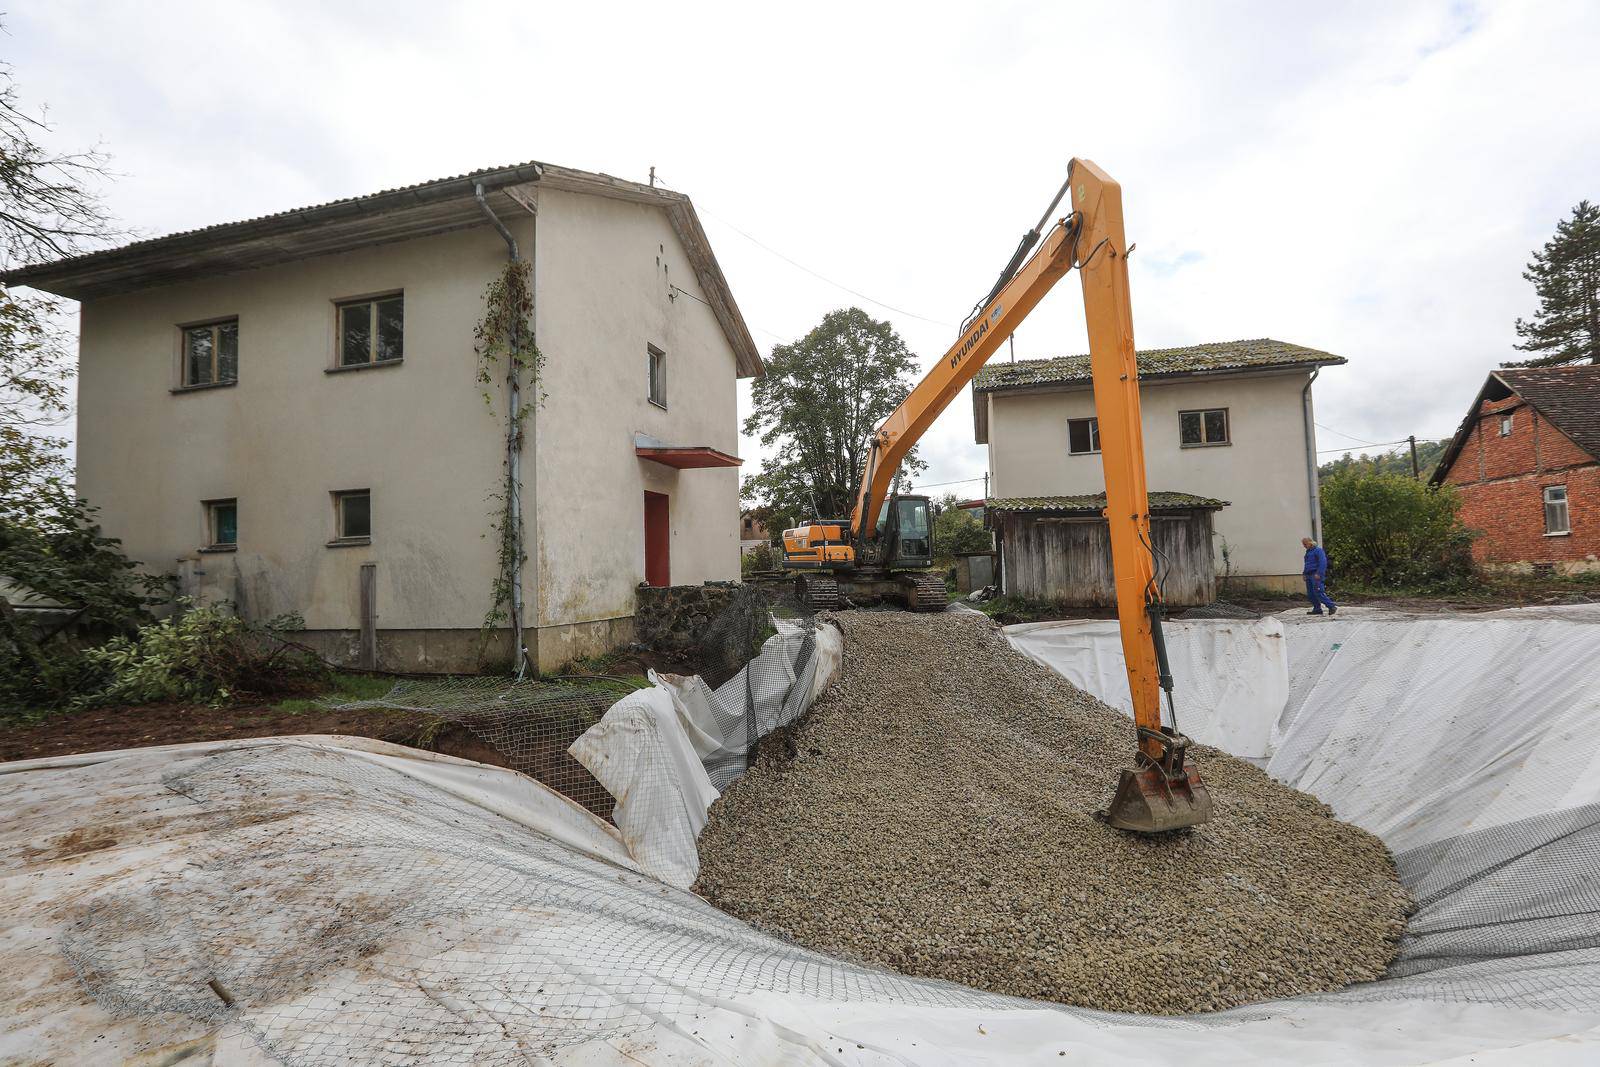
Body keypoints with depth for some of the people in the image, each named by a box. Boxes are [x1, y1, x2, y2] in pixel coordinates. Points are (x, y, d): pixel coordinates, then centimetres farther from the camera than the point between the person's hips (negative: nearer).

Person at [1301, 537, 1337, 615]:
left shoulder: (1318, 550, -7)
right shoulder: (1308, 552, 21)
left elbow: (1323, 562, -17)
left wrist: (1319, 574, -23)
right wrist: (1305, 575, 23)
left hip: (1316, 575, -9)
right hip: (1309, 576, 9)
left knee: (1318, 593, -17)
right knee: (1310, 594, 6)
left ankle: (1333, 607, -13)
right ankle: (1317, 609, 12)